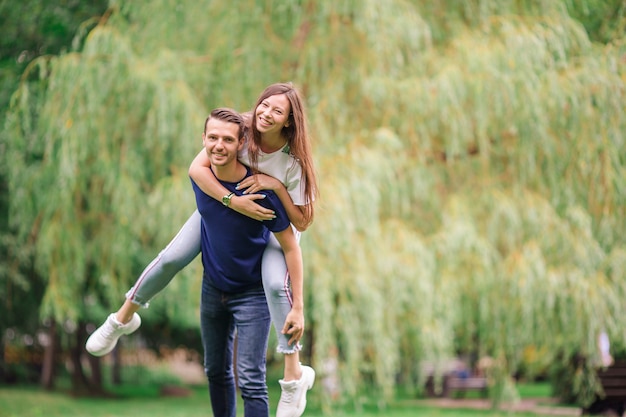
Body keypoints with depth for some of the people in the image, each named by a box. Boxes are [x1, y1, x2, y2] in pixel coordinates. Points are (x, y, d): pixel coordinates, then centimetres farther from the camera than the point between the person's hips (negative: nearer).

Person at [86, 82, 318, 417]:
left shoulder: (293, 160, -27)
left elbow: (302, 222, -22)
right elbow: (196, 168, -33)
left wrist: (277, 185, -35)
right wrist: (234, 202, -43)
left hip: (270, 222, -2)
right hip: (222, 206, 2)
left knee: (277, 282, -28)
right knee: (171, 258, -11)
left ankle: (294, 376, -16)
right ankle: (123, 319, 16)